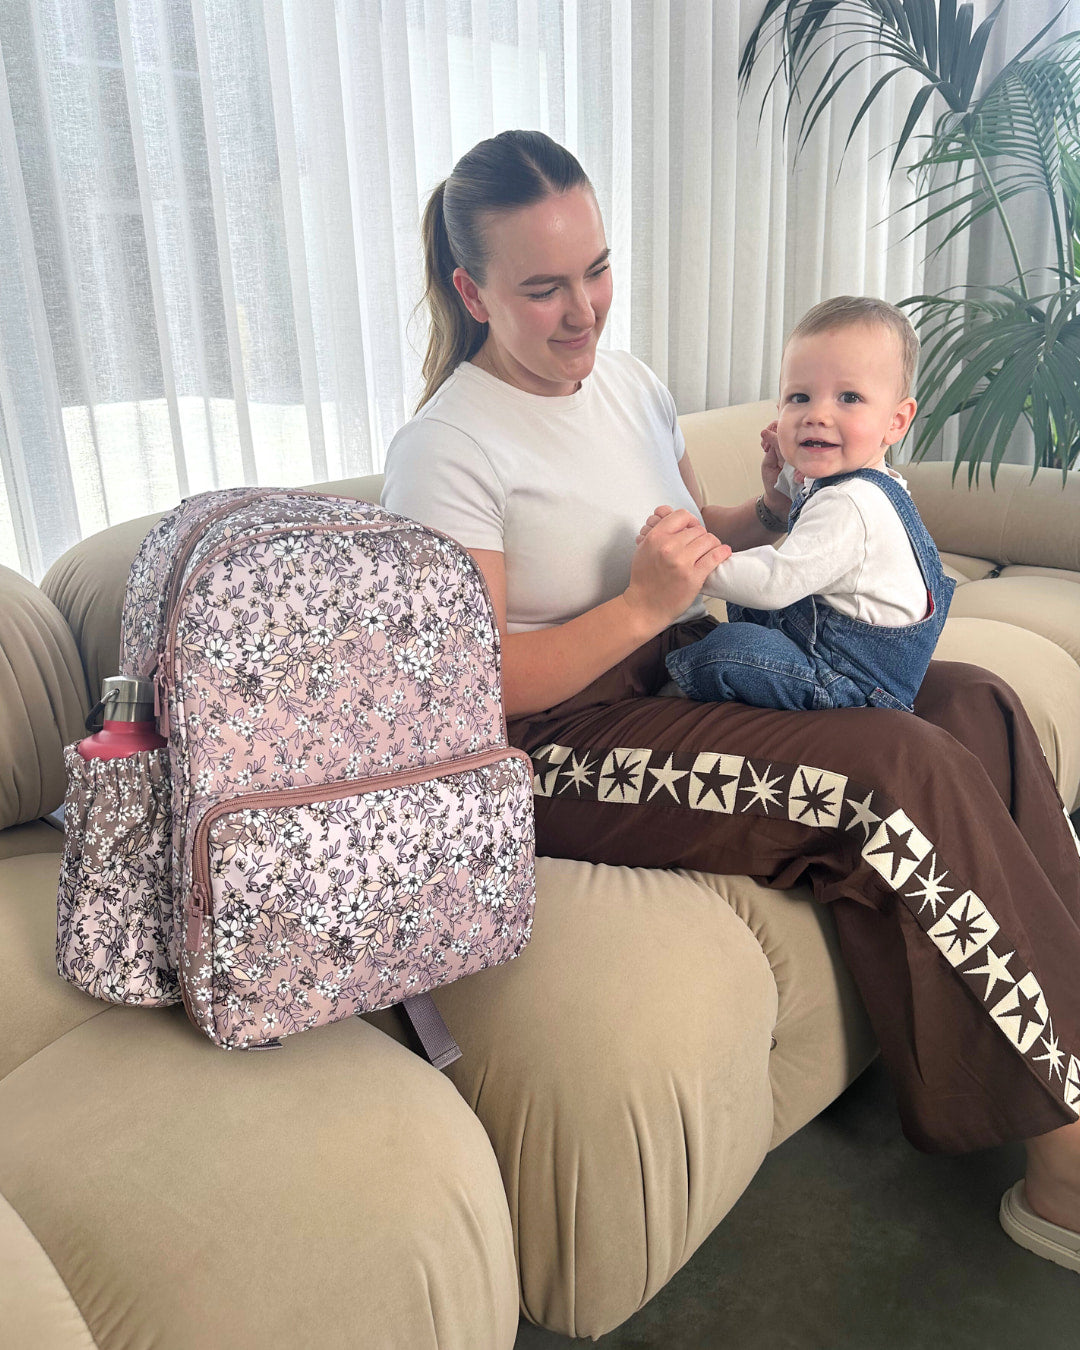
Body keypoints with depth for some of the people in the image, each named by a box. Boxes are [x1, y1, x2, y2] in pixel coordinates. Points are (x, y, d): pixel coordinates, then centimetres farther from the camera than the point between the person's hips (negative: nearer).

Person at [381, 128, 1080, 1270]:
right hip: (564, 747, -8)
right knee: (906, 772, -25)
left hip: (692, 670, 8)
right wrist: (644, 604, -23)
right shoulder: (441, 455, -11)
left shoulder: (629, 383, 13)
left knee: (976, 706, -10)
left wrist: (773, 513, 3)